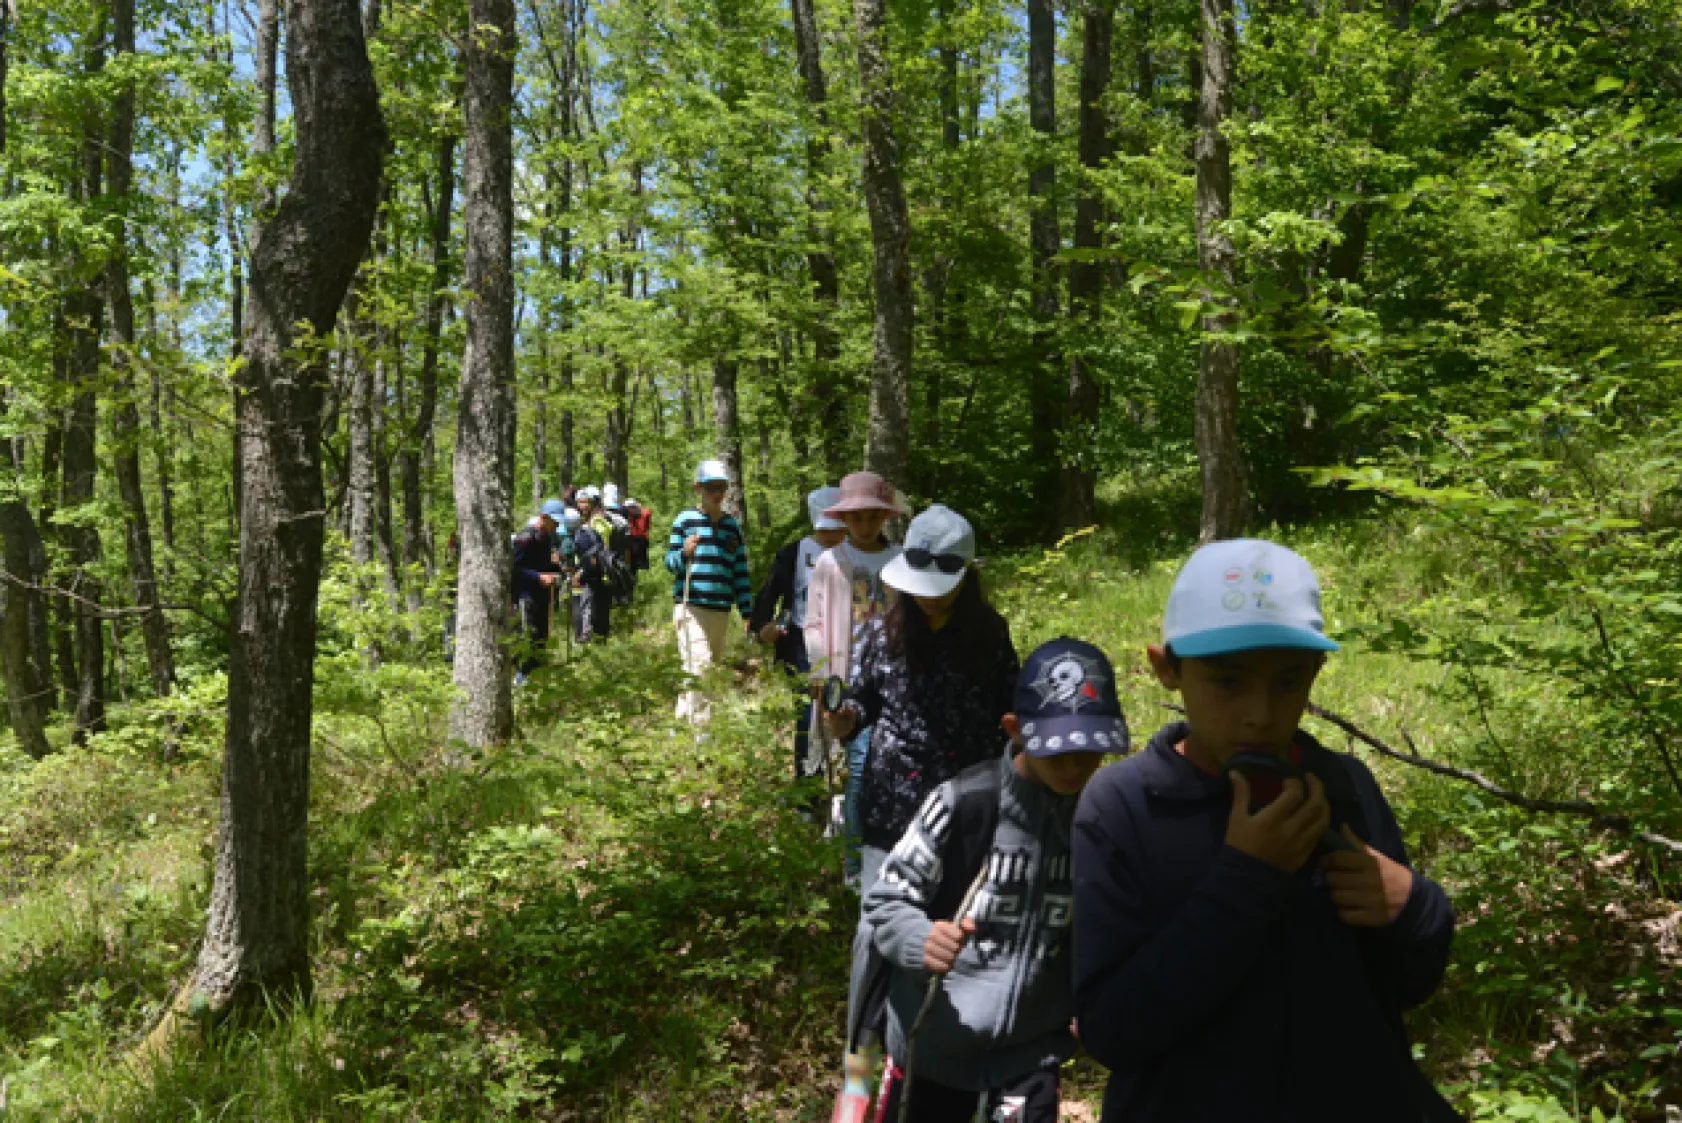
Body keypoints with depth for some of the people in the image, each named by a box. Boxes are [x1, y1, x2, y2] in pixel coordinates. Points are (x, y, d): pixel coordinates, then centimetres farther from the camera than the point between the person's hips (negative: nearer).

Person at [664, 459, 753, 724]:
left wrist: (747, 612, 11)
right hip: (690, 605, -5)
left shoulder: (733, 526, 16)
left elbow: (740, 572, 16)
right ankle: (700, 722, -14)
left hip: (721, 610, 5)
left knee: (712, 666, 6)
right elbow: (670, 563, 4)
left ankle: (682, 717, 15)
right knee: (698, 665, -15)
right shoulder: (685, 520, 4)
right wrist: (684, 553, -18)